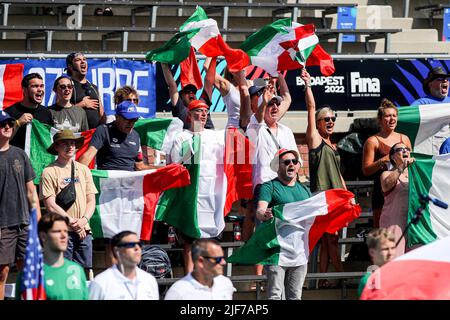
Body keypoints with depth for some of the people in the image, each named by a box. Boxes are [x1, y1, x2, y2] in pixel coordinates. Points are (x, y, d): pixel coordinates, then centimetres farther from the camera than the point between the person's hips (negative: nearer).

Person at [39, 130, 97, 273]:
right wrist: (72, 222, -12)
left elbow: (91, 201, 12)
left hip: (84, 230, 5)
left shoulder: (83, 170, 15)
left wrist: (84, 220, -7)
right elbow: (50, 205, -7)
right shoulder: (49, 172, -1)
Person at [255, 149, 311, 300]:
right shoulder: (270, 187, 2)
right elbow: (260, 211, -13)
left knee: (295, 295, 8)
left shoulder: (304, 190, 19)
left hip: (299, 251, 5)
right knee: (275, 294, -10)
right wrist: (264, 214, -36)